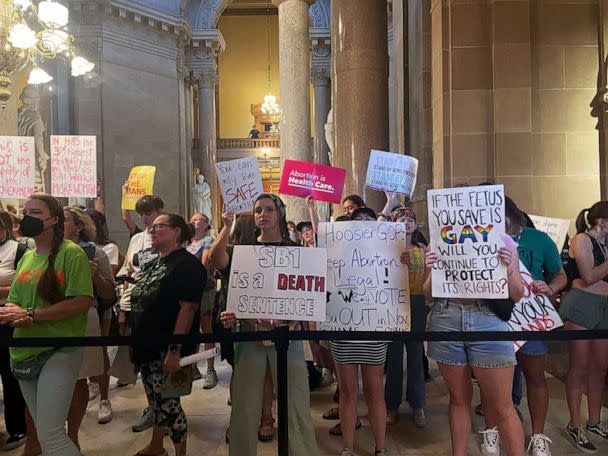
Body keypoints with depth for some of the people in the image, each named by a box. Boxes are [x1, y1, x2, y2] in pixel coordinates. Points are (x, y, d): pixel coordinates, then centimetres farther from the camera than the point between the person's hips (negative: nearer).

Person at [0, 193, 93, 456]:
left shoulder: (72, 253, -11)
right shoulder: (26, 258, 13)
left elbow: (83, 301, -19)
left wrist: (31, 314, -17)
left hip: (59, 352, -7)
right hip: (25, 354, 8)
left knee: (50, 434, -11)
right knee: (44, 430, 16)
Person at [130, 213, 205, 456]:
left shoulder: (186, 264, -15)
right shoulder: (151, 265, 13)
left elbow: (188, 308, -22)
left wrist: (175, 350, -27)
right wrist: (136, 344, 15)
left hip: (168, 350, -8)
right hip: (147, 347, 8)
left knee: (168, 403, 0)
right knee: (155, 400, 21)